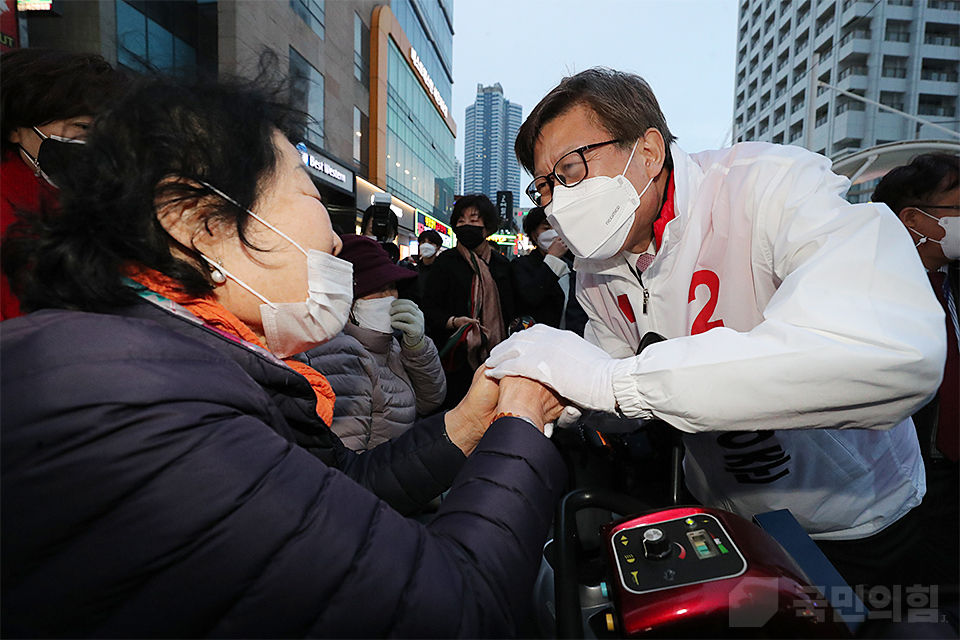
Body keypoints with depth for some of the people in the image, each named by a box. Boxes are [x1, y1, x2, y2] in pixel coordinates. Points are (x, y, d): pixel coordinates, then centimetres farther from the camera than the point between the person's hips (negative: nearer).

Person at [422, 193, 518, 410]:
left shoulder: (502, 264, 14)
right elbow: (430, 308, -3)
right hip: (457, 358, -3)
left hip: (495, 357, 3)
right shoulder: (446, 261, 3)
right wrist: (452, 322, -20)